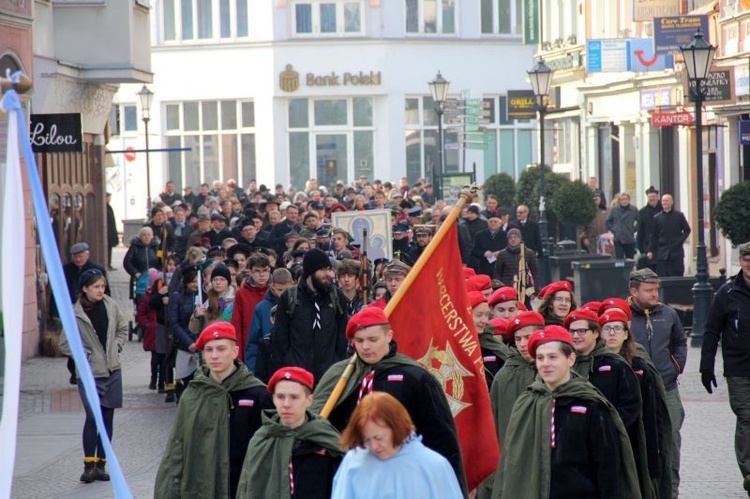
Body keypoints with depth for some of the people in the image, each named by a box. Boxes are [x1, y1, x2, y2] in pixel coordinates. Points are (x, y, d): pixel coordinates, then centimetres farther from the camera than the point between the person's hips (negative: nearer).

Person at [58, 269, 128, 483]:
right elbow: (65, 345, -4)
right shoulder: (75, 314, -10)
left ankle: (101, 463, 15)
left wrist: (116, 347, 4)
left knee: (107, 417, 7)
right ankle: (89, 464, -3)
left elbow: (123, 329, 17)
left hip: (112, 370, 4)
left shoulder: (111, 306, 1)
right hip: (90, 374, -4)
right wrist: (85, 355, -9)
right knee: (92, 417, -11)